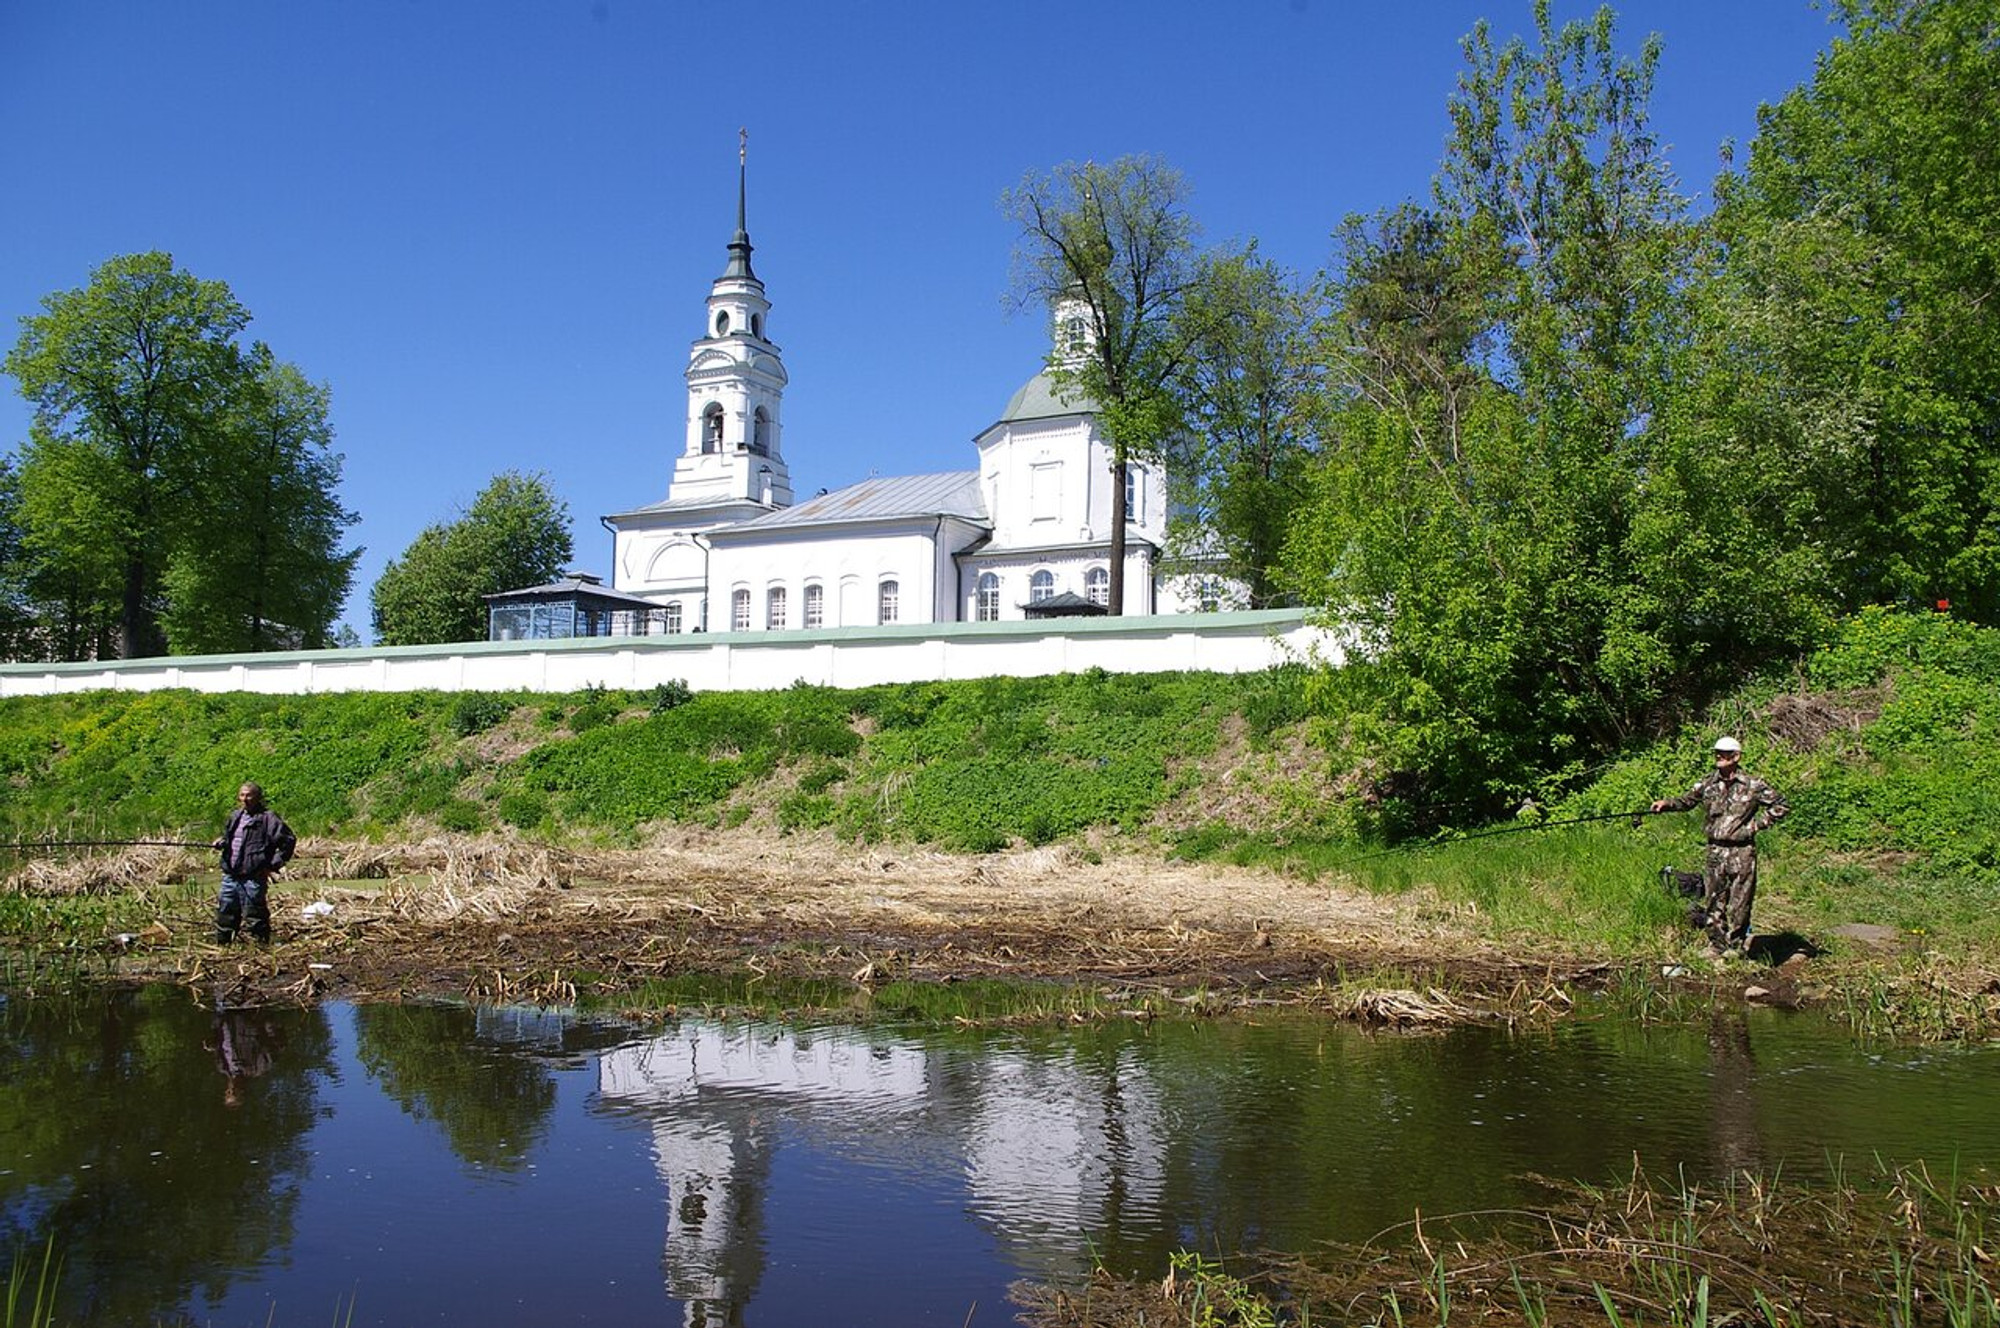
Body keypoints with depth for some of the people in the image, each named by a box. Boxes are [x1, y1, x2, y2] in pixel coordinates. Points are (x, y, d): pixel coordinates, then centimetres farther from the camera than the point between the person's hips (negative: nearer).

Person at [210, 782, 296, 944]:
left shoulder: (267, 818, -8)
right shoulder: (235, 816, 14)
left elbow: (288, 839, -11)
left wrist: (274, 865, -12)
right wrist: (221, 841, 6)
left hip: (252, 877, -7)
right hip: (230, 875, 7)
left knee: (253, 916, -3)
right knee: (225, 912, 14)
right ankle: (222, 945, 25)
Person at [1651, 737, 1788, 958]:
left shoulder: (1753, 786, -2)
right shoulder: (1707, 784, 7)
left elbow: (1781, 806, 5)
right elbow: (1686, 801, 10)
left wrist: (1758, 824, -2)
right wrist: (1666, 803, -9)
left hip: (1742, 853, -3)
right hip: (1715, 851, 3)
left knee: (1738, 905, 0)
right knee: (1712, 903, 6)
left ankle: (1735, 949, 10)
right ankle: (1717, 948, 15)